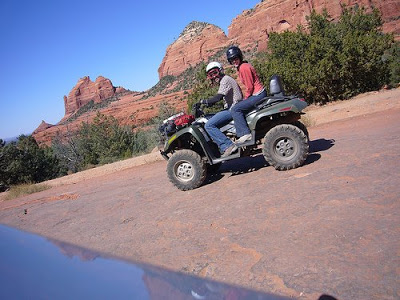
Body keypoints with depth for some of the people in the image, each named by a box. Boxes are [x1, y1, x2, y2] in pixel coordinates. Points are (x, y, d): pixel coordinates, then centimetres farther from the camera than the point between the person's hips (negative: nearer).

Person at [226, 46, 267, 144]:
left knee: (235, 110, -17)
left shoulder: (243, 68, -15)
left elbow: (249, 87, -17)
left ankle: (245, 134, -21)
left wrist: (245, 99, -5)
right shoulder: (242, 67, 16)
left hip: (257, 95, -11)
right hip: (260, 93, 11)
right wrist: (245, 99, 14)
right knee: (239, 108, 24)